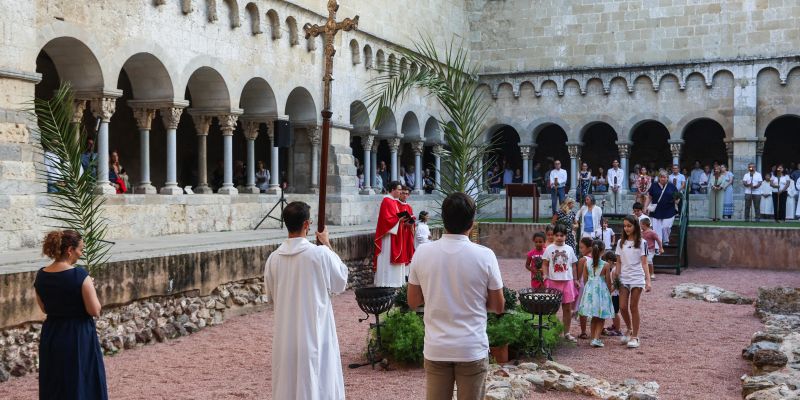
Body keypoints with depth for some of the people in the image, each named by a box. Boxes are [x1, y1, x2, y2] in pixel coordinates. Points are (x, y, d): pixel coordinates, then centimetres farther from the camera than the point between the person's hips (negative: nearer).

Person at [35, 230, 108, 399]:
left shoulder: (40, 276, 0)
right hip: (79, 337, -6)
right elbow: (95, 311, -16)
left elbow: (45, 309, 13)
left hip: (51, 336, 6)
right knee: (83, 385, 7)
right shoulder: (80, 275, -18)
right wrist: (89, 287, -3)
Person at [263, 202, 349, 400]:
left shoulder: (274, 258, -3)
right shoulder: (320, 254, -15)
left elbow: (271, 297, 9)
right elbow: (340, 283, 1)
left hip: (285, 335, 4)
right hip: (315, 331, -4)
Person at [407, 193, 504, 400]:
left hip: (436, 349, 2)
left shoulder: (422, 253, -5)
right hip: (472, 350, -2)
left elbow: (413, 302, 5)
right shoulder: (485, 255, -11)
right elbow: (498, 307, -1)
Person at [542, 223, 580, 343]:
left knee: (567, 308, 6)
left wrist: (575, 280, 8)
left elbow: (573, 265, 10)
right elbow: (545, 264, 1)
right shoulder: (549, 249, 0)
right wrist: (545, 275, -13)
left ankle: (567, 333, 16)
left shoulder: (569, 249, 6)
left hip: (567, 281, 2)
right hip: (553, 281, -2)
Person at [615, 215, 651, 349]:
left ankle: (635, 337, 8)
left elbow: (644, 263, -5)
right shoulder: (621, 242, 7)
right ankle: (629, 330, 24)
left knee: (633, 307, -1)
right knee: (623, 307, -1)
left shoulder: (641, 243, -2)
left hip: (637, 278, -3)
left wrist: (648, 281, -12)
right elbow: (618, 262, 9)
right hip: (623, 279, 3)